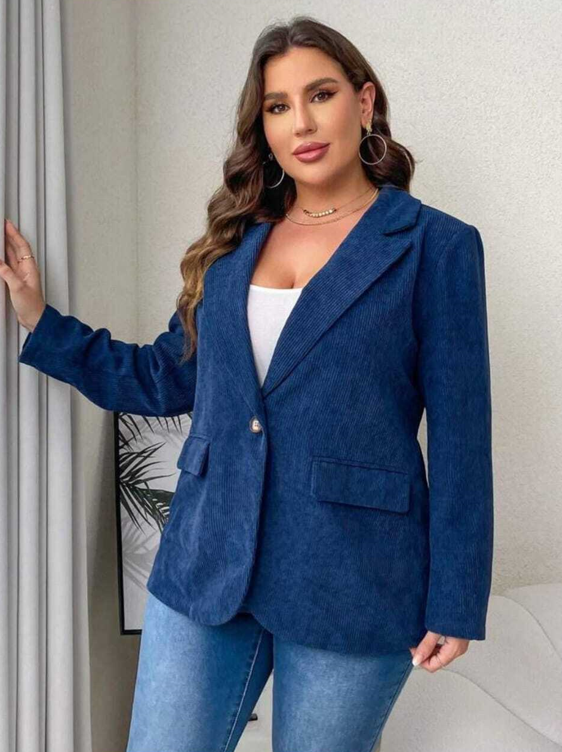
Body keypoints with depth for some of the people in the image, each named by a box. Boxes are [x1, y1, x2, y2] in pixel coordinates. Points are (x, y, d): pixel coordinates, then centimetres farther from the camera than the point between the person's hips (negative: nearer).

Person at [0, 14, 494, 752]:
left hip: (349, 582, -3)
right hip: (204, 565, 4)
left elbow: (460, 436, -5)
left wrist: (455, 603, -6)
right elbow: (165, 380, 13)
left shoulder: (436, 245, -4)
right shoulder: (235, 240, 9)